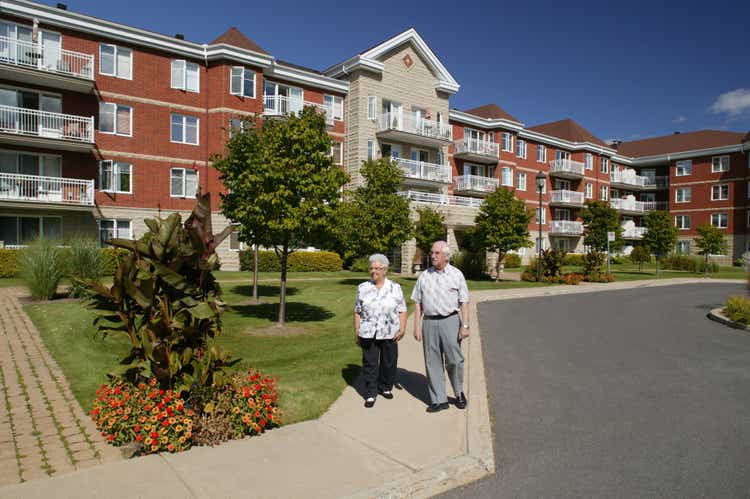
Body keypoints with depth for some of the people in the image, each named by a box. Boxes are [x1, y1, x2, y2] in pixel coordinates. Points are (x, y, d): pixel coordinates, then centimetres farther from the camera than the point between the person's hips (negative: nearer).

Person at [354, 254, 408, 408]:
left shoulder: (395, 288, 2)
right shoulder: (363, 288, 4)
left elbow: (402, 310, 2)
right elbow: (357, 312, 6)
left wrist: (402, 329, -9)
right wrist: (357, 332, 4)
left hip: (389, 334, 0)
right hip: (368, 334, 0)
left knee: (389, 363, 11)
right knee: (370, 364, 3)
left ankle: (386, 388, 31)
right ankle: (370, 394, 14)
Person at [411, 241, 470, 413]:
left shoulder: (456, 274, 2)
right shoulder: (424, 276, 8)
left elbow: (464, 302, 1)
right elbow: (418, 303, 8)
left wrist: (465, 326, -8)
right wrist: (417, 326, 2)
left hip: (450, 321, -2)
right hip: (429, 322, 3)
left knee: (454, 360, -2)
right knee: (432, 362, 5)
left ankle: (459, 393, 24)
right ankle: (439, 400, 16)